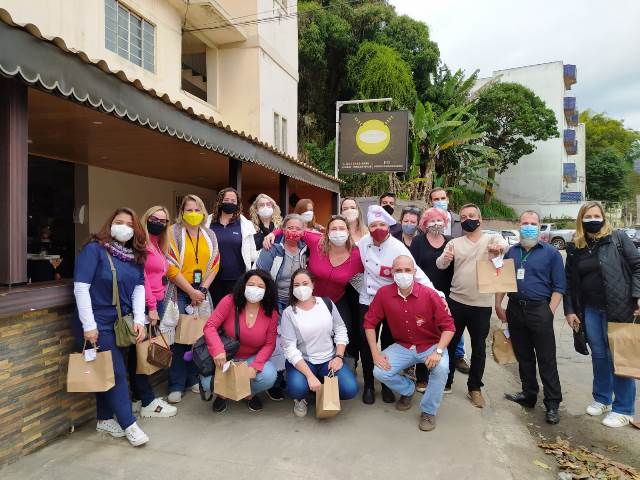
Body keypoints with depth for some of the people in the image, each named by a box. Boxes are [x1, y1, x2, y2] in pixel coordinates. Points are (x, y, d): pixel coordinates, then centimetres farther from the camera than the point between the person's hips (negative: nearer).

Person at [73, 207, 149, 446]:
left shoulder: (135, 256, 8)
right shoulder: (94, 249, -11)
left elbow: (139, 288, 4)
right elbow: (81, 287, -16)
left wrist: (139, 320, -6)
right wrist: (88, 326, -18)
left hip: (122, 323, 6)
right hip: (99, 324, -6)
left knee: (107, 372, 16)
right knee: (117, 372, -2)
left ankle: (104, 420, 30)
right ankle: (128, 424, 10)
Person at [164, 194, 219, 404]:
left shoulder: (210, 235, 10)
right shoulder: (173, 233, -3)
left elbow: (214, 266, 8)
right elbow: (171, 267, -10)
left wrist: (202, 290, -4)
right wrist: (191, 291, -11)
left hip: (201, 293, 4)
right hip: (179, 293, -3)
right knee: (179, 338, -3)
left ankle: (194, 379, 21)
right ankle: (177, 385, 9)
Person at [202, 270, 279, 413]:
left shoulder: (271, 312, -10)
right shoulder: (230, 301, -17)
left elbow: (269, 344, -7)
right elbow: (210, 326, -19)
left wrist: (255, 366, -22)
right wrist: (218, 350, -36)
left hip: (252, 358, 1)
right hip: (226, 357, -1)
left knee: (269, 376, -27)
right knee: (208, 384, -24)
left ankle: (250, 394, 11)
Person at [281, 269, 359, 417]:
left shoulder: (326, 302, -1)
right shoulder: (289, 313, -10)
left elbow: (340, 330, 6)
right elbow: (290, 348, -15)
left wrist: (339, 357, -7)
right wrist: (310, 375, -25)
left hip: (329, 359, 3)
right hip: (302, 361, -2)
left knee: (350, 389, -19)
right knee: (297, 388, -33)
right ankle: (301, 398, 6)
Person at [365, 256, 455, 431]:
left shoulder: (429, 294, -19)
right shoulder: (383, 293, -14)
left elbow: (448, 326, -14)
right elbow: (369, 322, -5)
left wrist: (438, 351, -27)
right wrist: (376, 353, -11)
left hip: (430, 345, -2)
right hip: (402, 346, 2)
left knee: (441, 368, -31)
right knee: (379, 372, -17)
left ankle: (428, 411, -3)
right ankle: (408, 389, 18)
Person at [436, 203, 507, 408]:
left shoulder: (491, 238, 1)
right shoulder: (455, 243, 5)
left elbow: (503, 244, -23)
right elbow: (440, 265, -9)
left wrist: (499, 246, -48)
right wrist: (444, 258, -33)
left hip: (482, 305, -1)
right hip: (456, 302, 1)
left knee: (479, 348, 11)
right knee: (450, 343, 11)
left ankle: (475, 388, 28)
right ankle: (445, 382, 28)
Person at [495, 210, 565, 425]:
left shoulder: (551, 253, 0)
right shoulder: (512, 252, 11)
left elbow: (559, 286, -3)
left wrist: (550, 311, -11)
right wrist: (498, 305, 7)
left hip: (539, 310, -4)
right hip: (515, 310, 4)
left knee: (546, 359, 0)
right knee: (523, 356, 14)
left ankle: (552, 403, 11)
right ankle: (529, 394, 27)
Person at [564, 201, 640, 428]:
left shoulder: (618, 238, -3)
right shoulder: (575, 248, 6)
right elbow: (569, 281, 9)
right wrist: (570, 310, 6)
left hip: (618, 308, -4)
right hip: (591, 309, 4)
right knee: (598, 355, 14)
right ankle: (602, 399, 31)